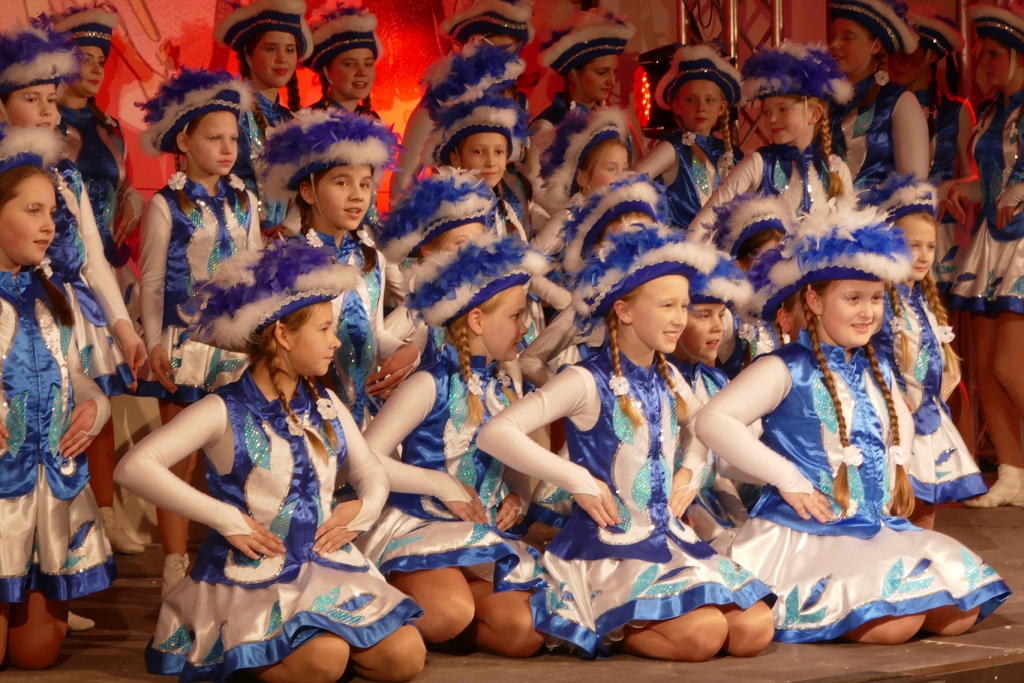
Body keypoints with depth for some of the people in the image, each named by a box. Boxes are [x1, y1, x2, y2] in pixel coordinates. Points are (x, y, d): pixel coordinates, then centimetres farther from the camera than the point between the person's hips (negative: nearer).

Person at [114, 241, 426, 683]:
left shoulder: (325, 407, 9)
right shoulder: (224, 413, -10)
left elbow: (372, 475, 21)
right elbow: (134, 468, -18)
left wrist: (364, 508, -5)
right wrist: (226, 519, -19)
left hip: (327, 565, 6)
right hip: (254, 576, -6)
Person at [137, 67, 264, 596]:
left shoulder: (244, 202, 9)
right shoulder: (167, 206, -4)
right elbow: (152, 282, -4)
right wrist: (155, 346, -11)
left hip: (238, 343, 4)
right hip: (185, 346, -4)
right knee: (181, 459, 1)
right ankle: (176, 571, 8)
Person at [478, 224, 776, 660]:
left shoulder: (668, 379, 9)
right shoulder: (588, 383, -13)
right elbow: (495, 434, -23)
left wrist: (690, 470, 10)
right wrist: (579, 482, -20)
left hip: (669, 537, 7)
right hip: (609, 544, -7)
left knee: (754, 631, -9)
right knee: (703, 633, -26)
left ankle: (628, 621, 9)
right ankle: (606, 631, 0)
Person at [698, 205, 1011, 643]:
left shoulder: (877, 372, 14)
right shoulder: (786, 371, -9)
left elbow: (901, 420, 37)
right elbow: (712, 421, -20)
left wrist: (899, 472, 16)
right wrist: (787, 479, -19)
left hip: (880, 528, 8)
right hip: (805, 536, -8)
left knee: (961, 613, -7)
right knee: (897, 621, -27)